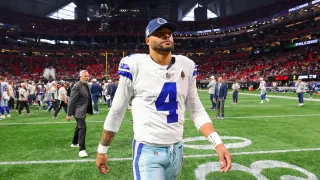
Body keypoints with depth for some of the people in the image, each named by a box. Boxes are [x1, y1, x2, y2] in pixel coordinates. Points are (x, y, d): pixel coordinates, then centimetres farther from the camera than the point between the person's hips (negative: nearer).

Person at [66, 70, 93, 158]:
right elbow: (71, 101, -19)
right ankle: (82, 150, -12)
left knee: (79, 127, 23)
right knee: (82, 127, -15)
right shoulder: (77, 86, -19)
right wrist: (69, 114, -19)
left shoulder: (86, 85, 8)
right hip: (79, 111, -10)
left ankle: (74, 143, 42)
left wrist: (89, 110, 19)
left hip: (83, 110, 10)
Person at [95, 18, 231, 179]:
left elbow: (197, 111, 4)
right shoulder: (135, 66, -12)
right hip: (147, 151, -5)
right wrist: (102, 150, 5)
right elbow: (116, 112, -2)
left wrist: (217, 143, -8)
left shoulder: (186, 66, 1)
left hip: (176, 150, 5)